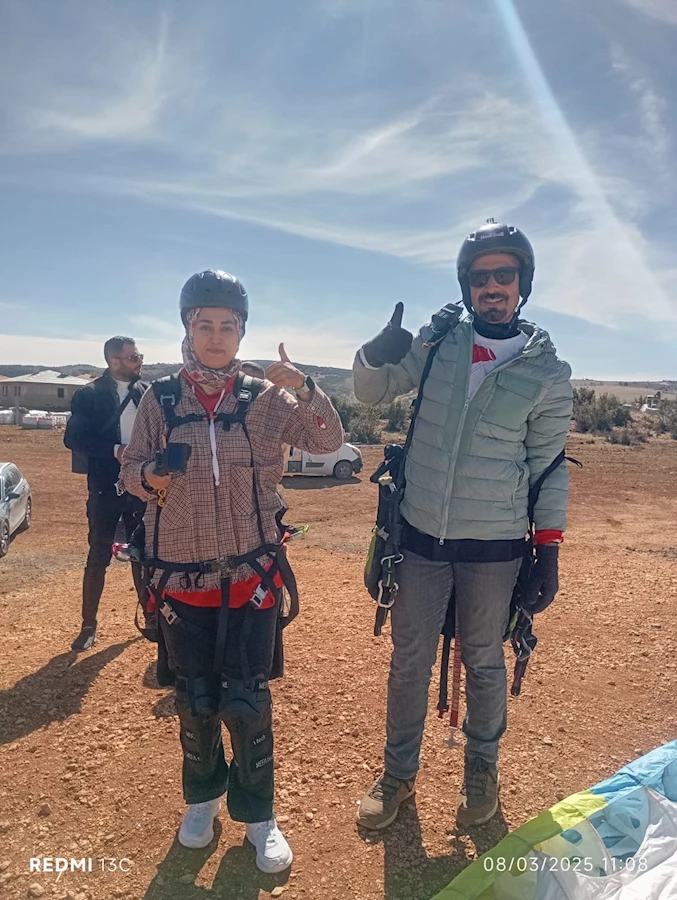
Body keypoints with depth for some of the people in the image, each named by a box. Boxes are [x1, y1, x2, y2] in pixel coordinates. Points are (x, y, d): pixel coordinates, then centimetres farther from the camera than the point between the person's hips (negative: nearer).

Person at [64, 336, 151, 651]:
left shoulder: (148, 392, 4)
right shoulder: (89, 394, -5)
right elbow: (73, 438, -11)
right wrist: (115, 450, -20)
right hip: (105, 488, -3)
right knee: (98, 557, 5)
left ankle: (151, 616, 26)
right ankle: (89, 625, 18)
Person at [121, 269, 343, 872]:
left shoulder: (266, 398, -1)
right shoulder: (160, 400, 0)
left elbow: (328, 442, -6)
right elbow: (131, 468, 4)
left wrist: (303, 390, -22)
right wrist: (149, 476, -19)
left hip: (251, 574, -1)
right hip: (181, 576, 1)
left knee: (247, 700, 4)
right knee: (195, 698, 15)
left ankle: (257, 814, 29)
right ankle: (203, 797, 43)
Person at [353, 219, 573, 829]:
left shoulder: (547, 372, -4)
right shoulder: (438, 341, 0)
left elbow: (549, 466, 1)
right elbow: (373, 391, 7)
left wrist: (549, 551, -2)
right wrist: (376, 355, -16)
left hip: (494, 548, -1)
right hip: (420, 537, 2)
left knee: (484, 663, 16)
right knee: (409, 663, 14)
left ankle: (482, 769, 43)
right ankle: (399, 773, 36)